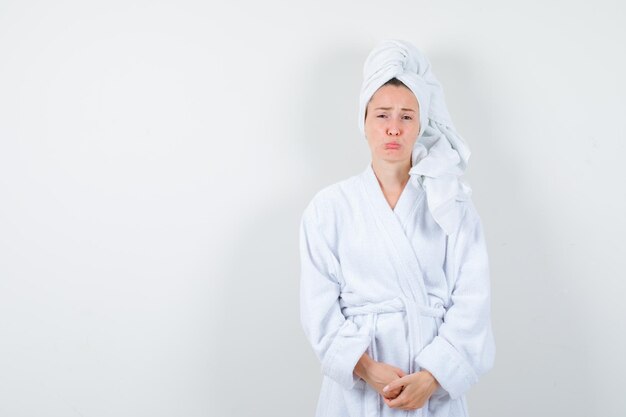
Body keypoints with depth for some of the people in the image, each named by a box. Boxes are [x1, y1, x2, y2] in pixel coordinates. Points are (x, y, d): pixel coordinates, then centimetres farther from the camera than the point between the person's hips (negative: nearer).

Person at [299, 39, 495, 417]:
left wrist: (431, 377, -16)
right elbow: (319, 306, -4)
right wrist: (367, 368, -16)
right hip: (356, 382, 0)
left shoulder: (452, 203, 0)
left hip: (435, 383, 1)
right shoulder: (329, 207, -2)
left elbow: (472, 299, -6)